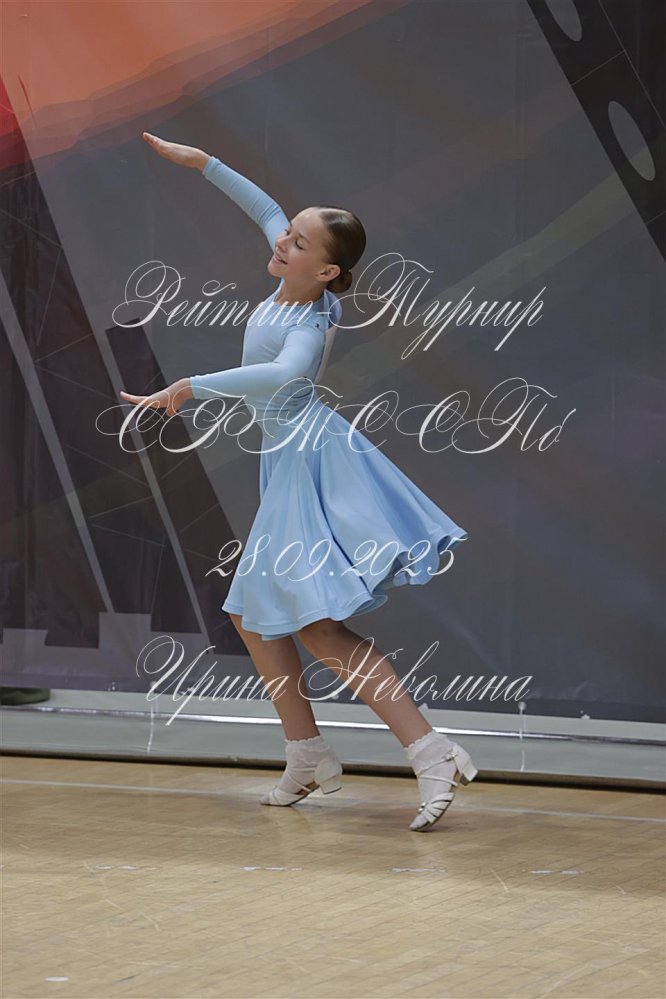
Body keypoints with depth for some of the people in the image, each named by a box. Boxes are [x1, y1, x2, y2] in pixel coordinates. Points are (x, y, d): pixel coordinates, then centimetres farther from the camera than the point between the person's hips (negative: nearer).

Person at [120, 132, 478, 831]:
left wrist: (188, 388, -41)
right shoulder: (294, 279, 1)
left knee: (318, 624, -19)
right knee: (253, 613, 17)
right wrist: (196, 160, 18)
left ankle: (433, 755, -27)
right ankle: (308, 757, 24)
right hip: (289, 463, 10)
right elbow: (262, 205, 17)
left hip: (315, 458, -10)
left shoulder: (312, 323, -21)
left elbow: (284, 373, -42)